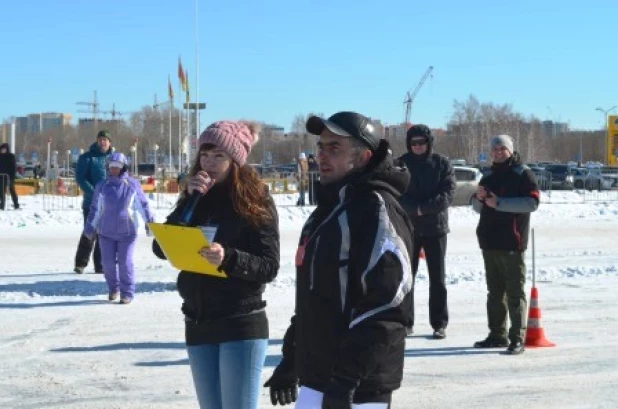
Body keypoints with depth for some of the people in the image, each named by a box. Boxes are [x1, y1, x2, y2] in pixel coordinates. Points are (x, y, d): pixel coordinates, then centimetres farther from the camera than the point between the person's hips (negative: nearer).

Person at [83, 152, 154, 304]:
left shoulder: (132, 185, -2)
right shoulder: (102, 186, 3)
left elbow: (143, 205, 5)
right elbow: (95, 208, 9)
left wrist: (150, 221, 6)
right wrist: (90, 227, 9)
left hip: (127, 231, -2)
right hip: (106, 232, 2)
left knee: (125, 262, -6)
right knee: (108, 262, 4)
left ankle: (127, 292, 6)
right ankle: (113, 289, 24)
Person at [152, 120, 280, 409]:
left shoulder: (255, 200, -6)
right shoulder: (196, 198, 9)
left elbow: (269, 267, -11)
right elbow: (161, 248, -2)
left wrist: (229, 258, -29)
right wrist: (190, 200, -10)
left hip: (242, 326, -5)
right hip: (198, 324, 6)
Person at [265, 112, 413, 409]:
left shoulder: (376, 208, -15)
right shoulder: (329, 207, 17)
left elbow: (386, 300, -23)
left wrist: (347, 378, -25)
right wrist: (291, 359, 24)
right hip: (317, 378, 10)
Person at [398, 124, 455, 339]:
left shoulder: (442, 163, 0)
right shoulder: (402, 164, 2)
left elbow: (447, 194, -9)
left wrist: (424, 207, -19)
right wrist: (414, 208, -21)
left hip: (435, 227, -1)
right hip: (408, 227, 1)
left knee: (437, 278, 4)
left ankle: (439, 324, 10)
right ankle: (406, 322, 15)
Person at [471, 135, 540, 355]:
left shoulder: (523, 174, -2)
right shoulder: (488, 176, 18)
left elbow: (532, 202, -15)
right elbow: (477, 208, 23)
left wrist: (499, 202, -19)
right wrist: (479, 198, -1)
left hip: (512, 242, -7)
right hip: (489, 242, 7)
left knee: (515, 292, -5)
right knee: (494, 291, 11)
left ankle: (517, 338, -3)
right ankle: (497, 335, 18)